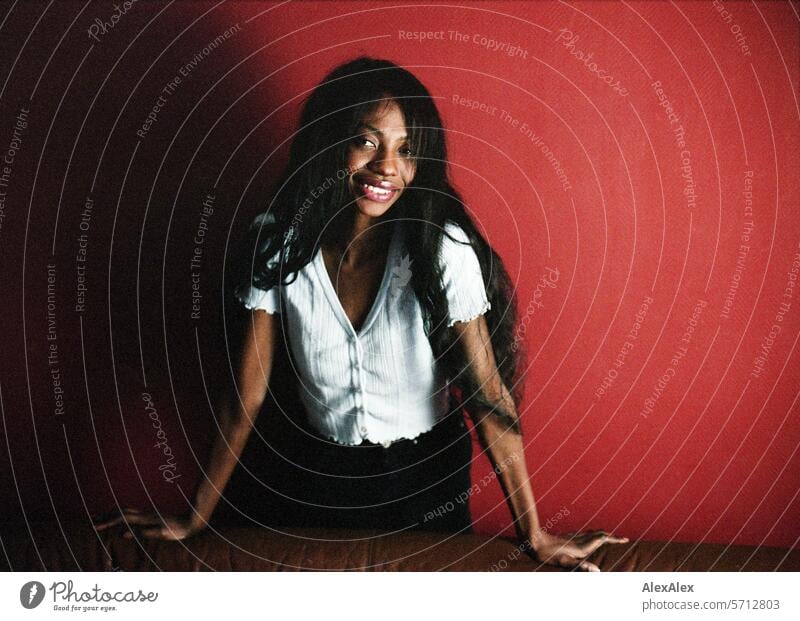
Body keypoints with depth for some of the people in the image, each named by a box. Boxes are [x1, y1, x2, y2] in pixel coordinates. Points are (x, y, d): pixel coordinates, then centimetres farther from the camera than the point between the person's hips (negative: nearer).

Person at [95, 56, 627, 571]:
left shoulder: (443, 249, -23)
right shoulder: (278, 240, -17)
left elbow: (489, 396, -18)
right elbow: (246, 398, -10)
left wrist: (535, 535, -16)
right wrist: (195, 520, -5)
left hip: (430, 475, -1)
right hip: (327, 475, 2)